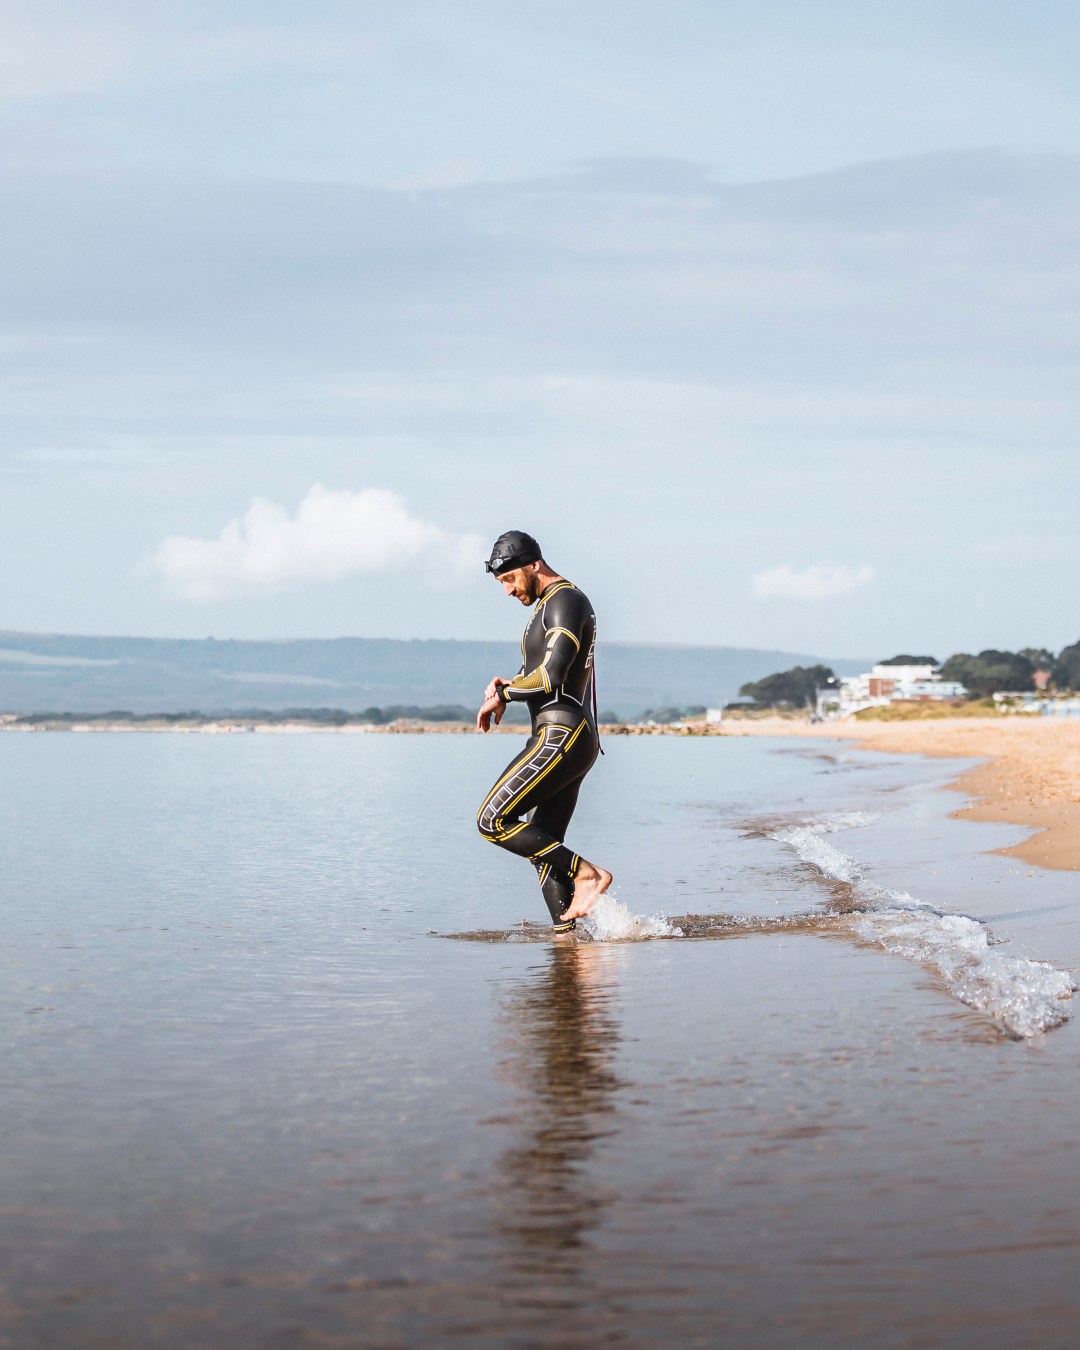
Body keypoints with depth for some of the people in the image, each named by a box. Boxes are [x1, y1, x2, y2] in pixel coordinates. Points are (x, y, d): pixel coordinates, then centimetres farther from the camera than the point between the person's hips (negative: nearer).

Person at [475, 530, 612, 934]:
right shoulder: (547, 606, 22)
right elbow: (540, 676, 27)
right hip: (566, 738, 11)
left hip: (561, 735, -11)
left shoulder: (565, 601, -10)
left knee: (493, 820, -14)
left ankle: (586, 873, -13)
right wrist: (507, 687, 5)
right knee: (544, 848, 7)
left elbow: (550, 677, -21)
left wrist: (500, 695, -7)